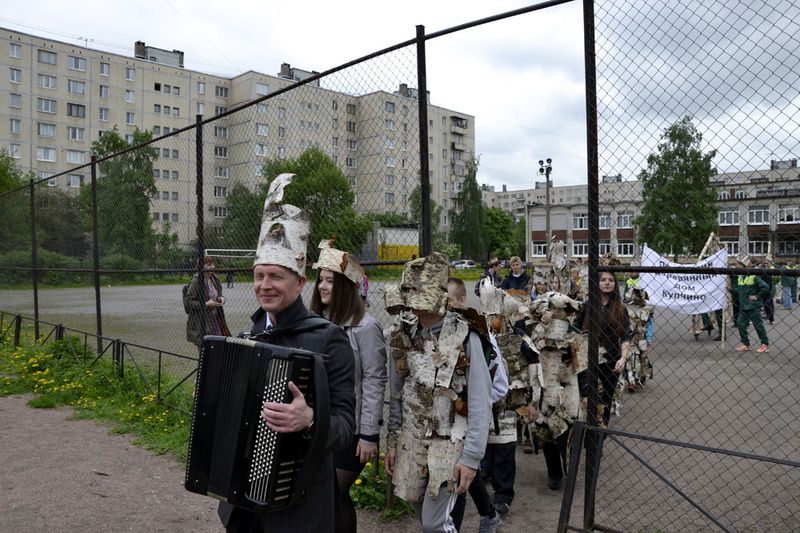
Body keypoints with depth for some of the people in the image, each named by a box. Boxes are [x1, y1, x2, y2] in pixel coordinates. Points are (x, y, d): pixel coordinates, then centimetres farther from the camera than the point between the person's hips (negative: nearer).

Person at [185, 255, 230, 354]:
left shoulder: (214, 279, 8)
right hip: (201, 323, -6)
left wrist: (221, 298, 2)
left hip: (215, 319, 7)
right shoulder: (196, 282, -14)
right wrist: (206, 304, -22)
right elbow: (188, 302, -14)